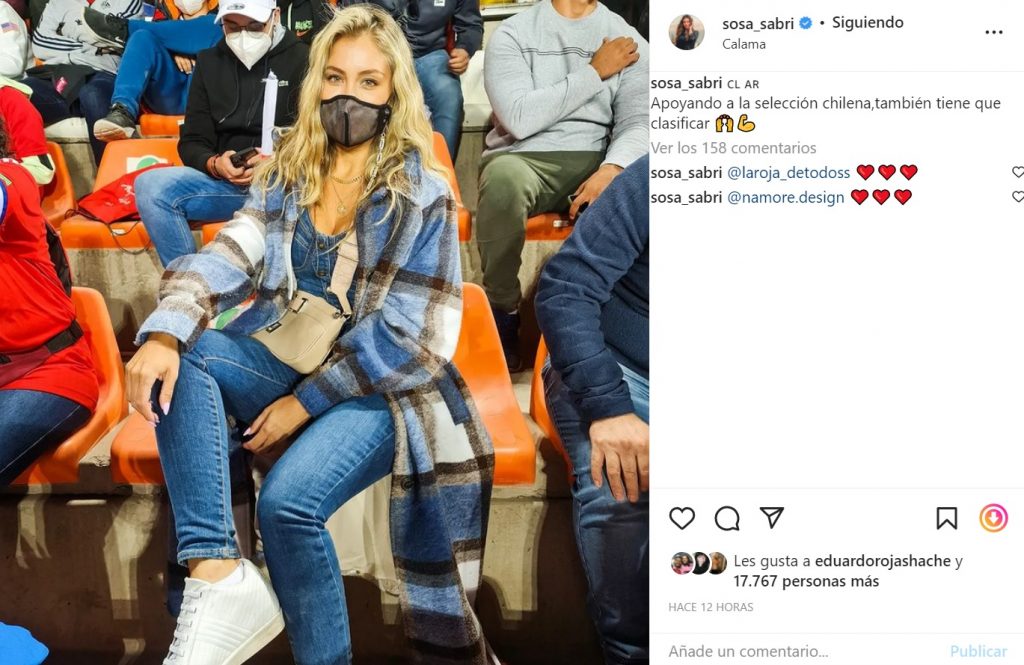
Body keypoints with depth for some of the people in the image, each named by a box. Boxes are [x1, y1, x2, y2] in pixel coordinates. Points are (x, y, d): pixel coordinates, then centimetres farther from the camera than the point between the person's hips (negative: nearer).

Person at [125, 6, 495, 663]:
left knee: (288, 499, -29)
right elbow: (231, 256, -9)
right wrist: (166, 331, -27)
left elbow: (401, 332, -12)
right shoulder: (287, 173, 7)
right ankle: (218, 577, -29)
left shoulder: (423, 195, -6)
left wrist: (307, 402, -14)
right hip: (288, 360, 5)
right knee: (177, 355, -22)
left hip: (379, 387, -5)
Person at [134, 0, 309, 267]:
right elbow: (192, 142, 12)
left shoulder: (302, 59, 4)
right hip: (225, 182, 4)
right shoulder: (209, 62, 15)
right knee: (150, 184, -22)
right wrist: (214, 164, -12)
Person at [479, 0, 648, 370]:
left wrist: (611, 169, -22)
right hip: (524, 159, -2)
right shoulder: (513, 32, 2)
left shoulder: (628, 40, 10)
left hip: (596, 161, 2)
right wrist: (595, 72, -8)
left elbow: (637, 122, -1)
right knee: (504, 177, -37)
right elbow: (518, 118, -12)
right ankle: (502, 312, -15)